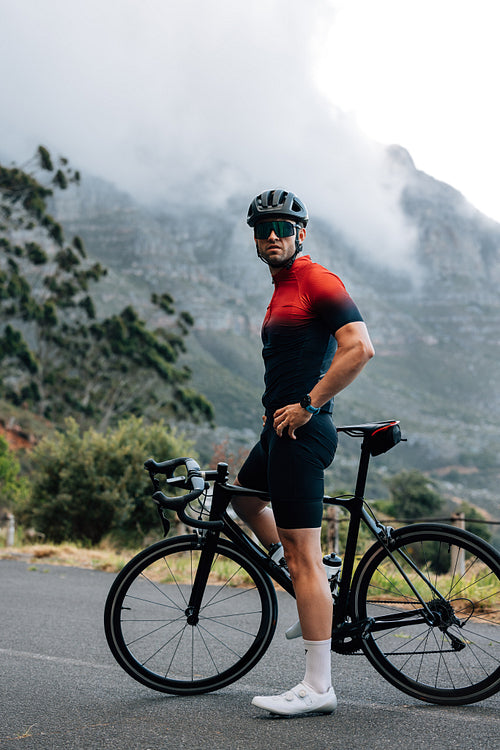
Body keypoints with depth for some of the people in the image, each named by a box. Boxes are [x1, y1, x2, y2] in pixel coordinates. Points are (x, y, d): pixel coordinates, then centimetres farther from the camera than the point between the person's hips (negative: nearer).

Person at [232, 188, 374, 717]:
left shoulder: (316, 281, -11)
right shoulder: (282, 289, 20)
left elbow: (359, 346, -22)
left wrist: (307, 406, -20)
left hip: (302, 432, -11)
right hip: (281, 429, 11)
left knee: (301, 555, -10)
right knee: (244, 499, 31)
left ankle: (318, 687, -3)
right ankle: (316, 586, 31)